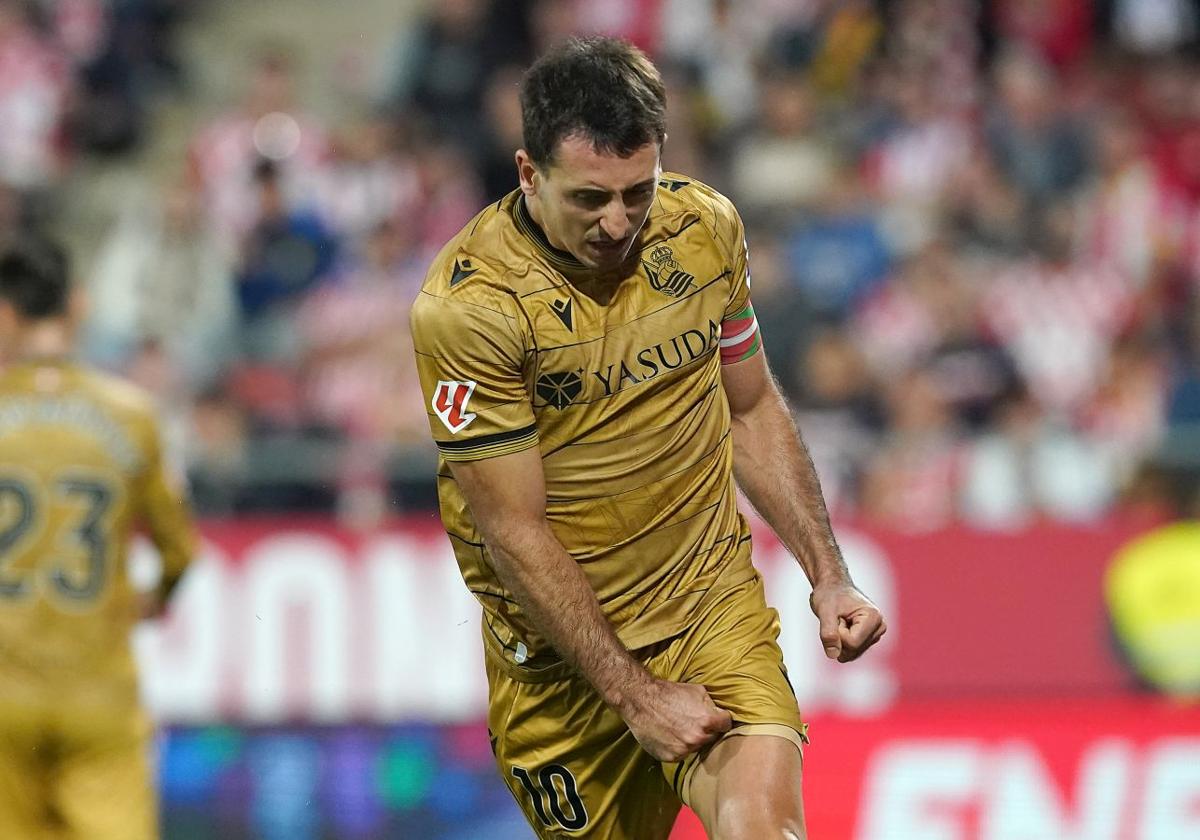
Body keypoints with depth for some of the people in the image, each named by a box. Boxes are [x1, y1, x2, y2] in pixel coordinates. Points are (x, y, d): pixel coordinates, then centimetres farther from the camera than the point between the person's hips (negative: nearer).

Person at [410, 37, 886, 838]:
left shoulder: (706, 227, -2)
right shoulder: (466, 305, -18)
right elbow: (514, 532, -16)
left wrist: (829, 576, 5)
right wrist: (635, 695, -17)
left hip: (714, 598, 2)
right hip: (560, 646, -2)